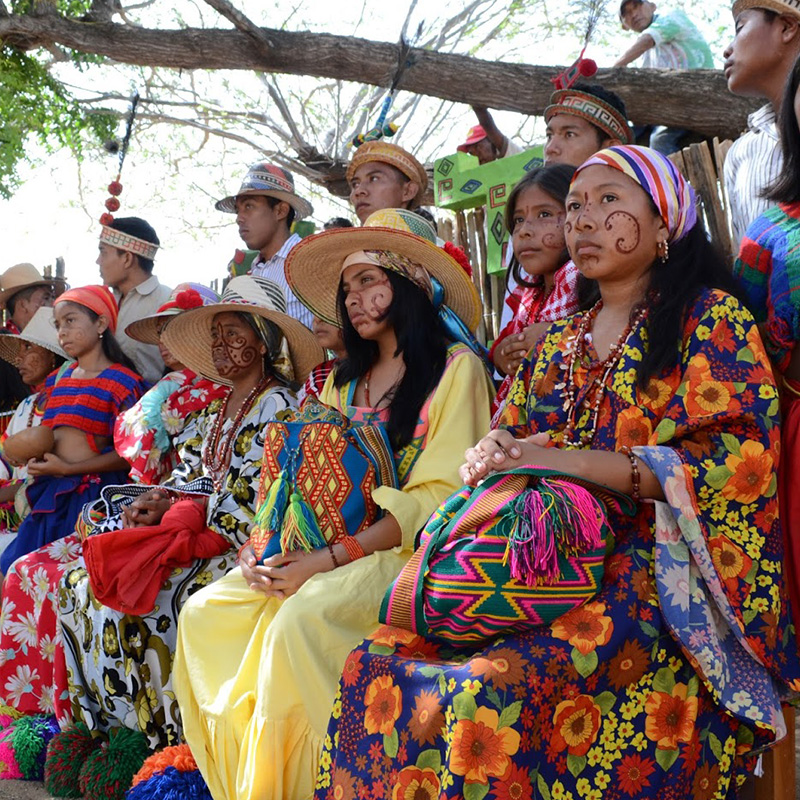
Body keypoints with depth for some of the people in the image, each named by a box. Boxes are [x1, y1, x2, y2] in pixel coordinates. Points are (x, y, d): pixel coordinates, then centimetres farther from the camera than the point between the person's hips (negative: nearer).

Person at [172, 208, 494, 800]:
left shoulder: (456, 368, -3)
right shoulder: (345, 382, 20)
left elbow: (438, 495, -12)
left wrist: (328, 560, -19)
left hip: (409, 553, -7)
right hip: (337, 548, 7)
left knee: (301, 618, -32)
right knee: (204, 612, -12)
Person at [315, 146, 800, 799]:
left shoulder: (711, 319, 4)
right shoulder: (557, 345, 23)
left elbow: (739, 457, -9)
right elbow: (511, 437, 25)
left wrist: (572, 461, -16)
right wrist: (491, 453, -2)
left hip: (664, 576, -6)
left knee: (493, 694, -33)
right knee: (376, 666, -18)